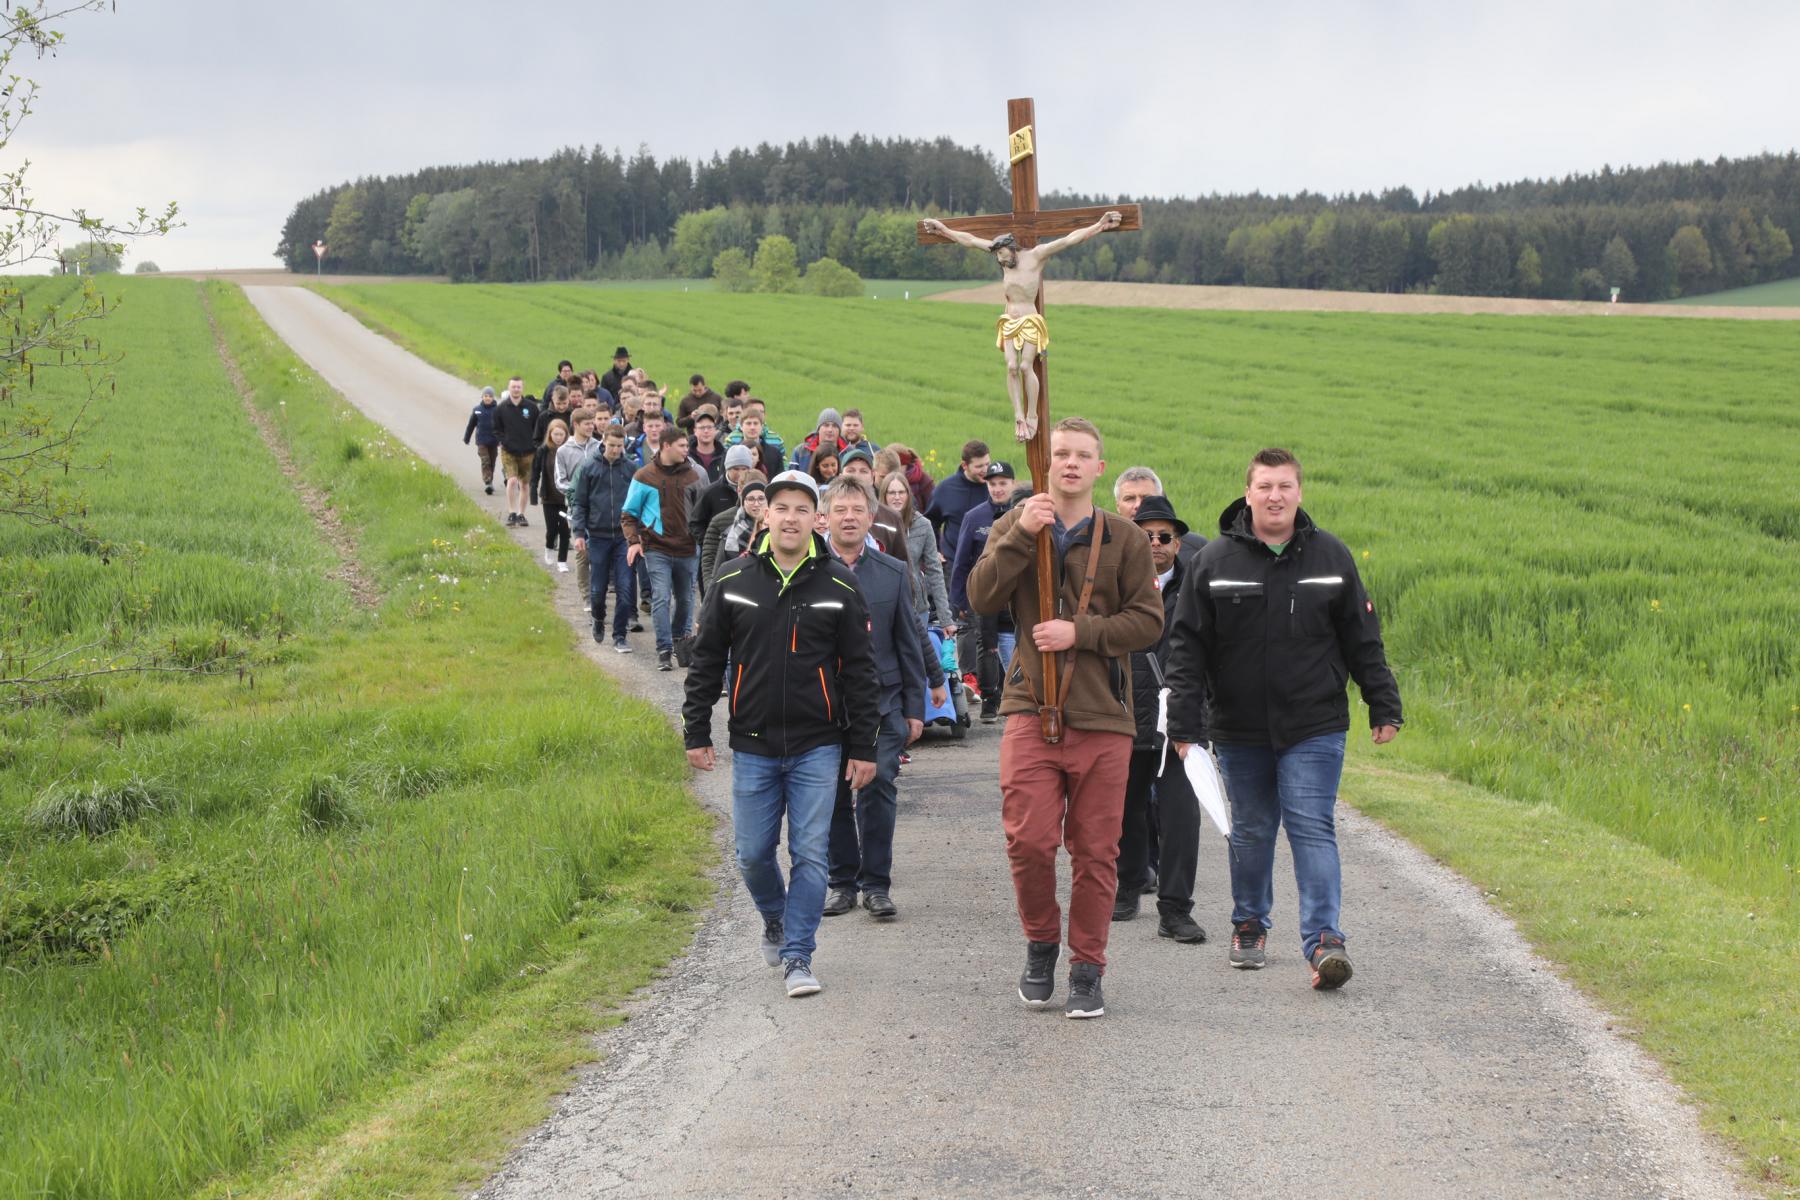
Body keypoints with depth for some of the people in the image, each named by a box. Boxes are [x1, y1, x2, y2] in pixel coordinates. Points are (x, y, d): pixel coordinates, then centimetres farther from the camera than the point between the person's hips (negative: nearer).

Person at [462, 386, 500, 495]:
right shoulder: (477, 410, 0)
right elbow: (471, 425, 10)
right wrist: (466, 439, 16)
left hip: (494, 442, 1)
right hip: (482, 441, -1)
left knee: (492, 462, 10)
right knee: (485, 462, -13)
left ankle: (490, 481, 26)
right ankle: (488, 483, -19)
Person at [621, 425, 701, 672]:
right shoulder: (645, 476, 0)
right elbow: (629, 514, 5)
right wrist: (633, 540, -9)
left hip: (688, 549, 3)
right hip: (657, 549, -3)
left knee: (685, 598, 13)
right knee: (661, 599, -12)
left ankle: (681, 638, 34)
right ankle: (664, 650, -10)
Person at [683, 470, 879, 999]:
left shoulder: (838, 585, -1)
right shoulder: (734, 581, 2)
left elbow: (859, 670, 2)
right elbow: (706, 660, 8)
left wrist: (862, 747, 0)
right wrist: (696, 733, 4)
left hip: (817, 747, -1)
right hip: (752, 746, 1)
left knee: (810, 853, -4)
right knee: (754, 854, 6)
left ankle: (798, 955, 5)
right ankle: (775, 919, 35)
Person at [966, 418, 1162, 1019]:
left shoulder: (1125, 539, 7)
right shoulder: (1014, 528, 9)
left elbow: (1148, 620, 0)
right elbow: (981, 597, -5)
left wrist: (1079, 632, -12)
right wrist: (1021, 536, -16)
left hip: (1103, 715, 0)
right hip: (1030, 708, 0)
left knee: (1095, 850, 2)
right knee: (1029, 840, -9)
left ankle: (1087, 970, 12)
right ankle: (1041, 945, 15)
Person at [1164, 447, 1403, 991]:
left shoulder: (1331, 556, 2)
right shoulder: (1215, 561, -1)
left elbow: (1362, 639, 8)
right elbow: (1188, 647, -1)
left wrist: (1383, 706, 6)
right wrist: (1184, 725, -6)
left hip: (1315, 728, -1)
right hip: (1239, 730, 1)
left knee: (1313, 829, -8)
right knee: (1251, 831, 12)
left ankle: (1324, 940, -11)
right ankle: (1249, 925, 30)